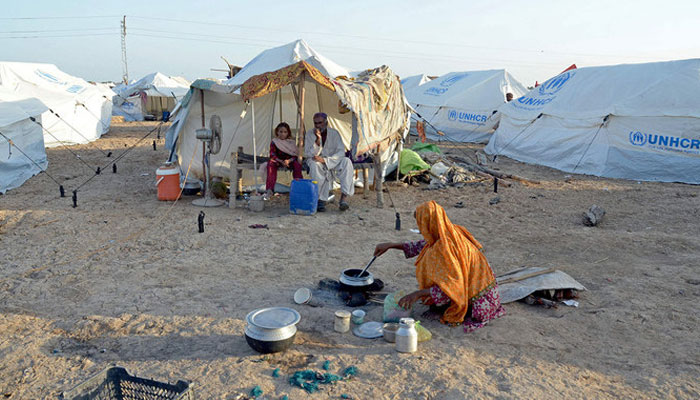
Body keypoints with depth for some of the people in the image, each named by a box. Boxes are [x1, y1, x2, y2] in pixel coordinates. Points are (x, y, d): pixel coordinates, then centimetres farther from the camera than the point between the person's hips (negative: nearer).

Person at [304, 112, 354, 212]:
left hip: (332, 161, 1)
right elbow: (309, 154, -14)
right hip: (316, 161, -1)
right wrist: (318, 140, -29)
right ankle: (321, 199, -33)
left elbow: (341, 152, -15)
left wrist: (325, 160, -27)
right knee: (315, 164, -37)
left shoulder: (334, 133, -5)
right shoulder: (310, 133, -7)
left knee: (346, 161, -29)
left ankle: (344, 197, -35)